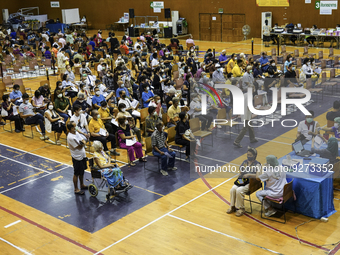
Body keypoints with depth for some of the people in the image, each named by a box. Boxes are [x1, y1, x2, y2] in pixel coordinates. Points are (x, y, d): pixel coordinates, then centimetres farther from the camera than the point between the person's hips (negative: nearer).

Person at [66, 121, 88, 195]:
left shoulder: (76, 133, 2)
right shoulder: (70, 137, -26)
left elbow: (82, 141, 5)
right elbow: (79, 147, -23)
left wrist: (82, 142, -16)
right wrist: (82, 143, -6)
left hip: (82, 155, 9)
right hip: (77, 157, -9)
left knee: (82, 172, 22)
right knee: (76, 174, 5)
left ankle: (82, 185, 40)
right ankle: (76, 189, 18)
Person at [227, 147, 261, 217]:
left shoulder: (257, 164, -5)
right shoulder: (245, 162, 14)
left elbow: (257, 176, -19)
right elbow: (240, 172, 17)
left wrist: (248, 175, -25)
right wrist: (240, 178, -2)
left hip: (251, 183, -5)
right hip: (242, 180, 6)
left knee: (239, 190, -29)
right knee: (233, 189, -22)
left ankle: (241, 209, -11)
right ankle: (232, 207, -6)